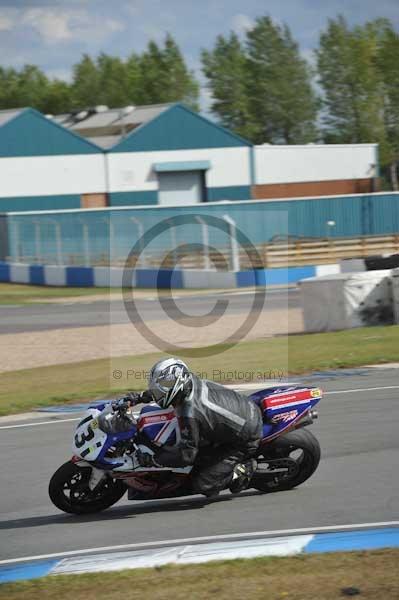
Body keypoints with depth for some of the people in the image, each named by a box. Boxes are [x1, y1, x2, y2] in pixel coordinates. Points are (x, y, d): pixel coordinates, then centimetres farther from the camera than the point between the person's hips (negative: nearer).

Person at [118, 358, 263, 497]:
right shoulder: (191, 382, -6)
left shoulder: (190, 414, -30)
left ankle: (244, 469, 1)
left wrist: (152, 459, -19)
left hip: (245, 441, -9)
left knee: (202, 485, -8)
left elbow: (186, 454, -26)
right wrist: (141, 397, 13)